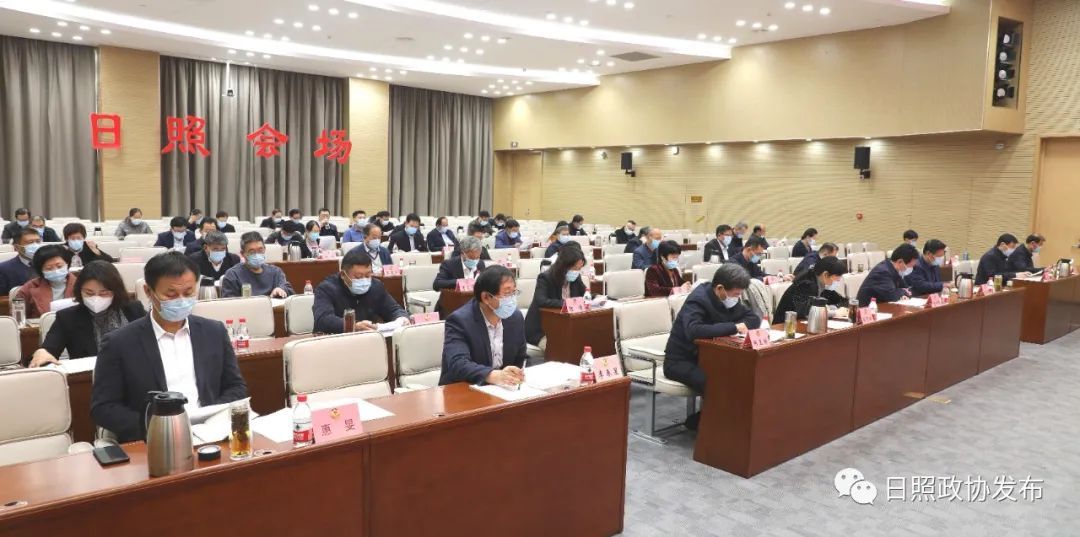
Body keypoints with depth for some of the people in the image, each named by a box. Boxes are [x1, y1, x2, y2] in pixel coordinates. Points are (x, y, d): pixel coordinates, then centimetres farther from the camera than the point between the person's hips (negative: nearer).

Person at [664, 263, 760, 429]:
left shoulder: (728, 299, 1)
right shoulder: (697, 300, -24)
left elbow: (754, 318, 6)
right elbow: (694, 331, -41)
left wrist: (738, 326, -17)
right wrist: (732, 327, -35)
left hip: (706, 357, 8)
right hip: (680, 361, -8)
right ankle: (698, 421, -3)